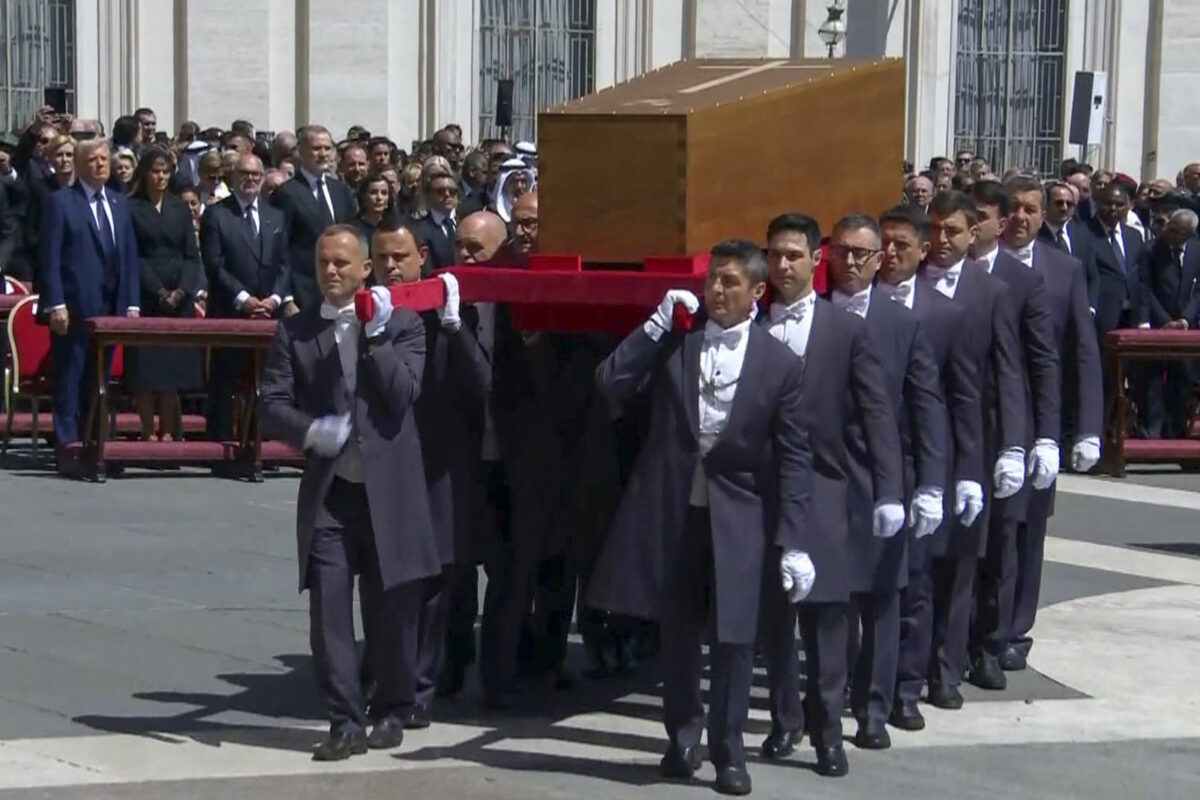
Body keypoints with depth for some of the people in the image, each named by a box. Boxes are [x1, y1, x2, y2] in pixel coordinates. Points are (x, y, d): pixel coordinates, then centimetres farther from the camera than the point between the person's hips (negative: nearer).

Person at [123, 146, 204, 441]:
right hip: (145, 300, -3)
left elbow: (192, 256, 9)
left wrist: (182, 290, -6)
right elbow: (131, 257, -4)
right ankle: (149, 433, -2)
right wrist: (160, 292, -11)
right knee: (144, 370, -5)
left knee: (174, 367, 1)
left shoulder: (180, 208, 13)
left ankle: (168, 432, 5)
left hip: (179, 300, 3)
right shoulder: (130, 208, 1)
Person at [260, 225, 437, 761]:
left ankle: (391, 712, 23)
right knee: (328, 607, -5)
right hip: (328, 491, 1)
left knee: (393, 607, 7)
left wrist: (375, 335, -13)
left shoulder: (402, 324, 4)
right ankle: (345, 721, 2)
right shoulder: (295, 331, 8)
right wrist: (310, 430, -18)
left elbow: (402, 395, -8)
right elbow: (273, 406, 1)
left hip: (389, 489, -1)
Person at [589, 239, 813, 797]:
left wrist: (793, 542, -12)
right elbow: (611, 386, -6)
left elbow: (793, 459, -5)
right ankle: (683, 737, 30)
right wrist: (657, 326, -10)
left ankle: (728, 751, 15)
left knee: (733, 639, 1)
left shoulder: (781, 365, -5)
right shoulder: (673, 342, 2)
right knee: (677, 634, 13)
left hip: (736, 518, -2)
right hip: (669, 510, 2)